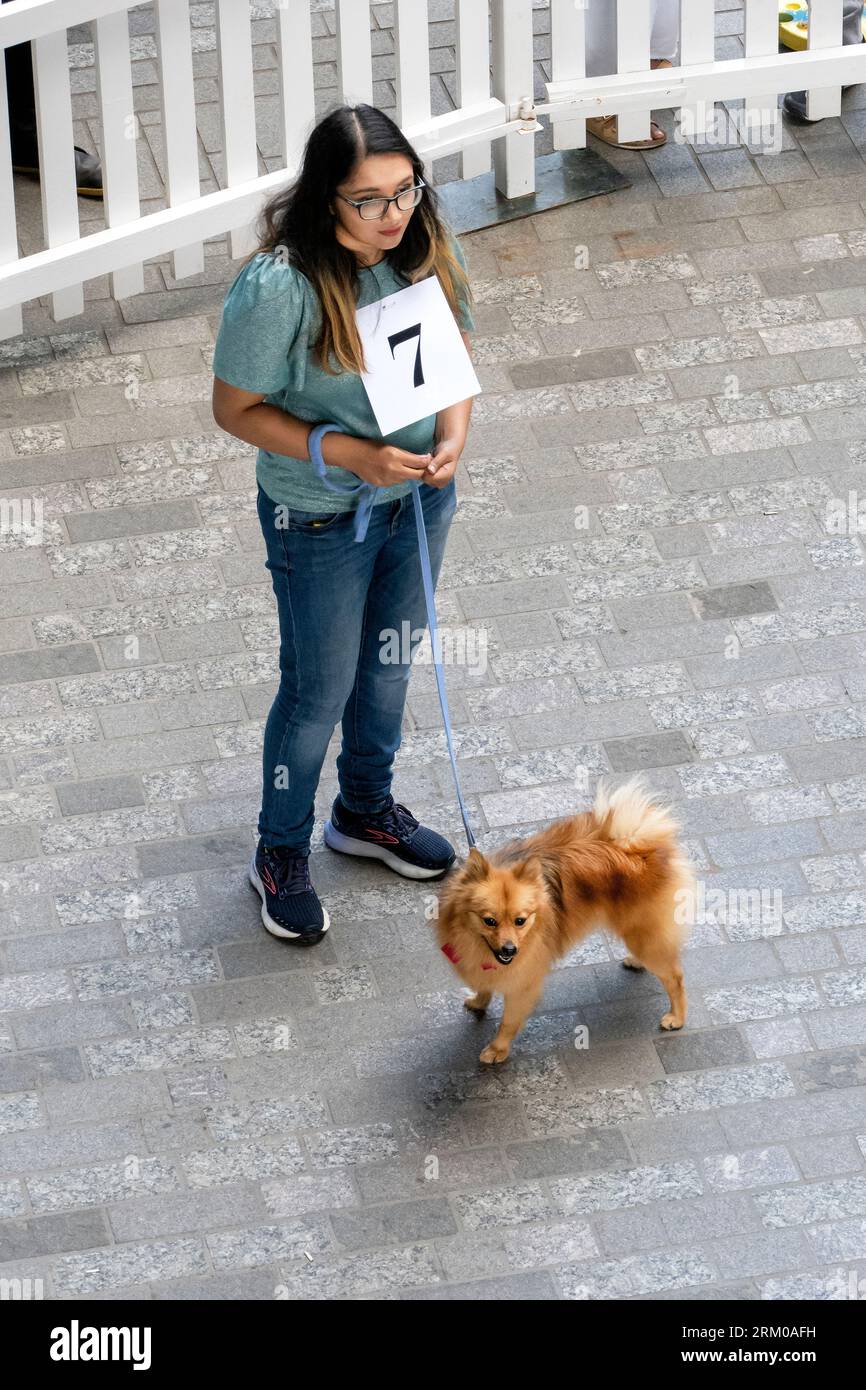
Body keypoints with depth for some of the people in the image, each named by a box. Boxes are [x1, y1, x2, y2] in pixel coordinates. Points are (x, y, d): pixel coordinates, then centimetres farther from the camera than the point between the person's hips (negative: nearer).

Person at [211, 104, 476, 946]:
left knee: (389, 663, 25)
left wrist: (453, 432, -15)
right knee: (319, 689, 10)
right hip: (321, 522, -6)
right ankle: (281, 854, 33)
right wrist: (349, 454, -28)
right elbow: (236, 408, -20)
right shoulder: (277, 289, -30)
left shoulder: (427, 251, -13)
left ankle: (366, 811, 49)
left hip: (419, 498, 6)